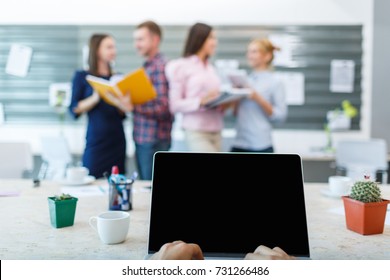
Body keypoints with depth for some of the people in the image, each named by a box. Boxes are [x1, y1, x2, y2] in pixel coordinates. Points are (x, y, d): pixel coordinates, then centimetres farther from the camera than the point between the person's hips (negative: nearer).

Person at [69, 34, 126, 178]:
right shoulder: (82, 76, 2)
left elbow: (122, 114, 13)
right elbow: (74, 110, -6)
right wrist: (95, 98, -20)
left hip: (117, 139, 4)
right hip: (96, 140, -4)